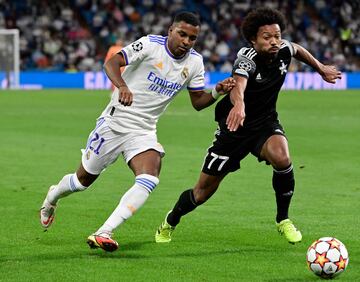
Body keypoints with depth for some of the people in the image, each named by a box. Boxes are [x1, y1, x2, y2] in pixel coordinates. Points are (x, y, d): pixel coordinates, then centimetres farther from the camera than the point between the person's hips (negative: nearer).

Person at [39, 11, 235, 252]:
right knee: (84, 180, 9)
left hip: (144, 131, 4)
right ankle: (52, 198, 45)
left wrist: (217, 92, -12)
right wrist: (122, 86, -44)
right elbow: (111, 63, -25)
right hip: (115, 122, -4)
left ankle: (104, 233, -27)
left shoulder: (195, 62, 1)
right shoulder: (150, 44, -15)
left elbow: (198, 101, 8)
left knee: (150, 180, -25)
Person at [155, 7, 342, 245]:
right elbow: (239, 85, -51)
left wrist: (321, 69, 25)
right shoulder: (247, 58, -29)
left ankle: (283, 220, -8)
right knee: (203, 191, 5)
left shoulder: (284, 50, -11)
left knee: (281, 157, -32)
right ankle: (169, 224, 36)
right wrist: (239, 104, -72)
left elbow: (298, 49, 17)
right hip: (234, 127, -3)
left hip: (266, 123, 3)